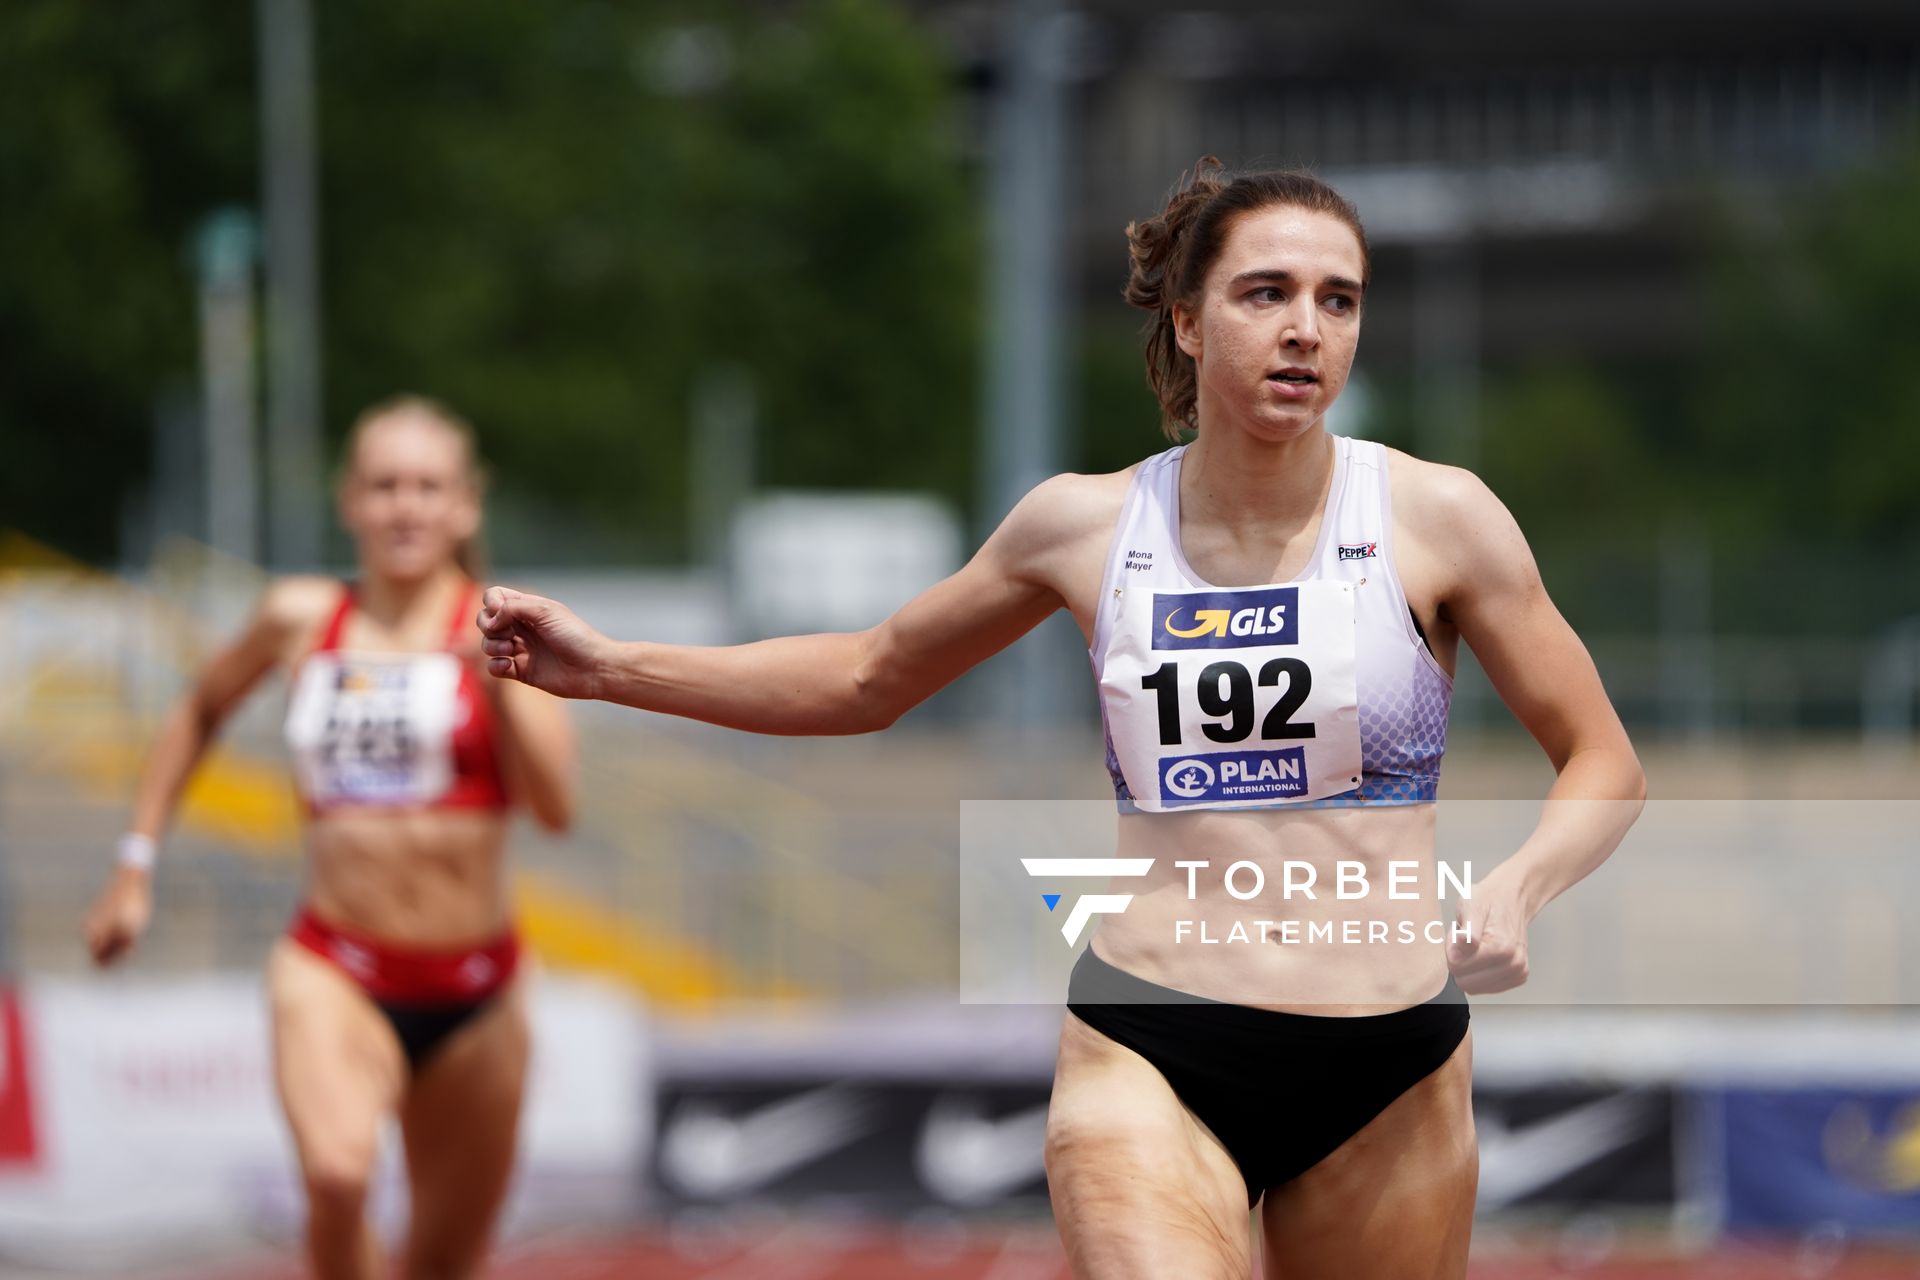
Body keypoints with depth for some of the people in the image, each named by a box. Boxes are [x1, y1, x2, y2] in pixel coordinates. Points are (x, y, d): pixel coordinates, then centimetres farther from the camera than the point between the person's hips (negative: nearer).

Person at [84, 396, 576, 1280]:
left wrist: (502, 669, -21)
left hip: (473, 988, 1)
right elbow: (201, 713, 23)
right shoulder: (300, 619, 3)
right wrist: (135, 865, 20)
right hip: (335, 973, -1)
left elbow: (555, 805, -12)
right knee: (336, 1174, -31)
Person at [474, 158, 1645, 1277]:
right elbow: (869, 679, 21)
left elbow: (1605, 766, 4)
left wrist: (1518, 888, -17)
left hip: (1388, 1082, 1)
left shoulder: (1436, 518, -1)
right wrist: (609, 667, 15)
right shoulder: (1087, 525, 4)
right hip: (1151, 1063, -1)